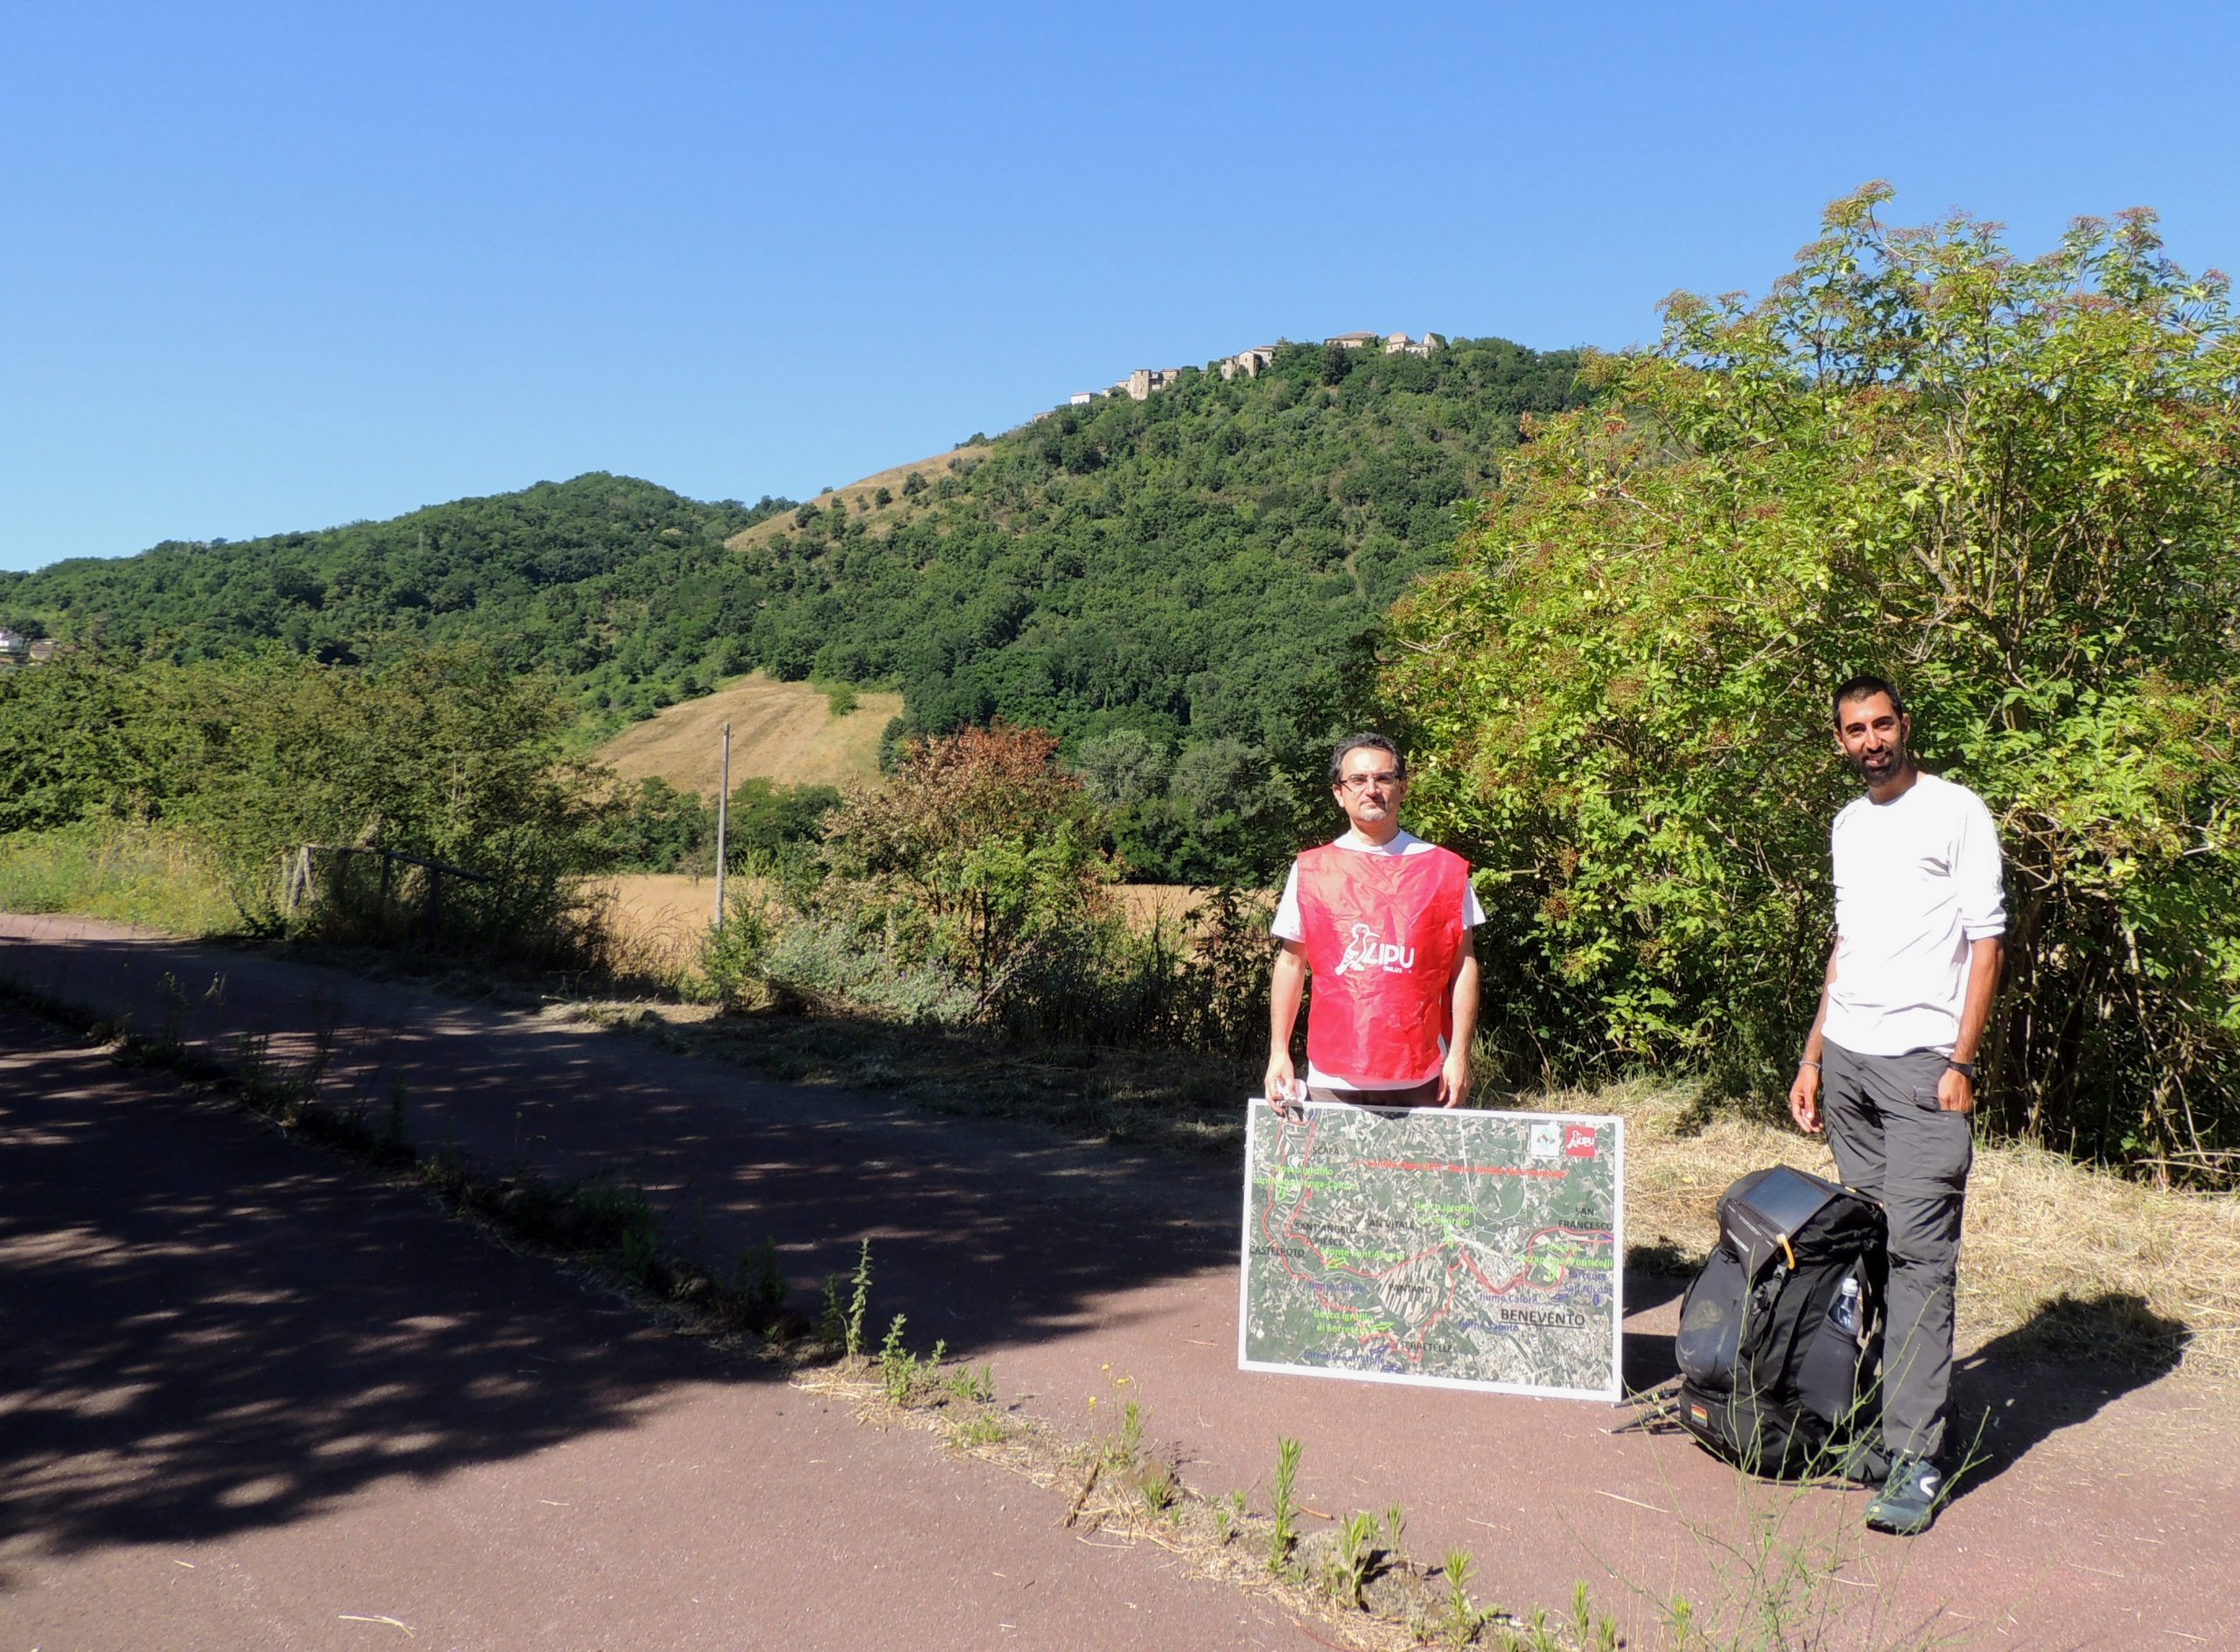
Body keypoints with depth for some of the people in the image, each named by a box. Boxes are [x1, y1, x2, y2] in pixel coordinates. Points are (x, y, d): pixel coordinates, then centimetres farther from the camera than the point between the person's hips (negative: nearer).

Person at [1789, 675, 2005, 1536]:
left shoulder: (1955, 812, -1)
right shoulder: (1848, 825, 18)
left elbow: (1985, 940, -5)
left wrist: (1960, 1061, -12)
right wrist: (1812, 1056, 18)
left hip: (1921, 1061, -6)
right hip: (1846, 1058, 6)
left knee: (1920, 1255, -9)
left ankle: (1915, 1458, -8)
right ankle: (1874, 1415, 12)